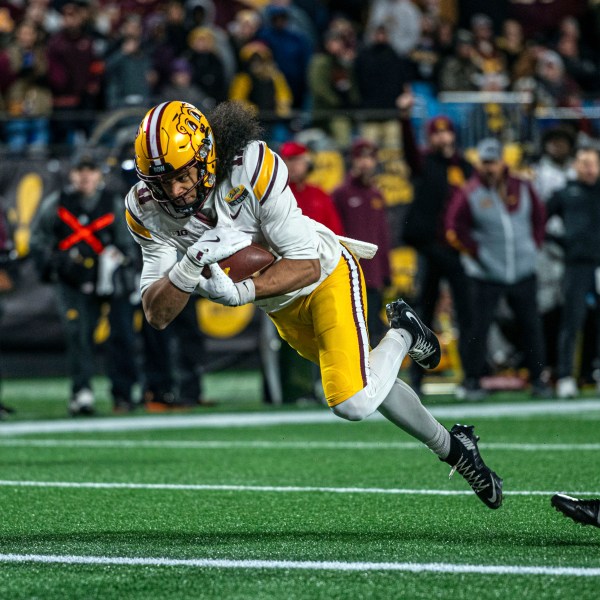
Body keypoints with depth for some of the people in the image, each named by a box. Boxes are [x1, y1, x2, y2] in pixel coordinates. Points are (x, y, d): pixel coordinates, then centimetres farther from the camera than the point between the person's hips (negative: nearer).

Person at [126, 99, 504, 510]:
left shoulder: (254, 168, -36)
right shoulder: (147, 210, -22)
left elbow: (306, 266, -31)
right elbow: (157, 316, -21)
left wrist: (241, 292, -47)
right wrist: (191, 266, -40)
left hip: (326, 274, -5)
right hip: (281, 307, 5)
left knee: (353, 403, -19)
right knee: (369, 387, 17)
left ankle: (401, 336, 11)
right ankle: (451, 446, 39)